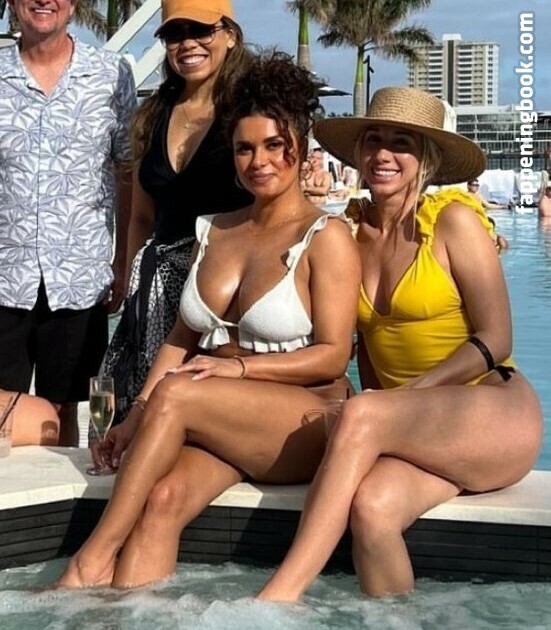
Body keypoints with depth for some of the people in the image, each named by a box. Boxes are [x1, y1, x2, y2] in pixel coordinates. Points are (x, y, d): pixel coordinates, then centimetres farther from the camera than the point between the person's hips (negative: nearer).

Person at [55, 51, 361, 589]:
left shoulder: (326, 237, -2)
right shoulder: (213, 232, 16)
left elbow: (333, 357, -7)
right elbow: (181, 339, 14)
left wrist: (239, 367, -19)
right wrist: (136, 417, 1)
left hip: (306, 421, -4)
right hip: (218, 425, 5)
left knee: (175, 395, -29)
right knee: (163, 497, -27)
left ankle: (94, 559, -22)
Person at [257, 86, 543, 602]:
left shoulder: (455, 220, -6)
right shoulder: (355, 231, 9)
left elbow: (494, 342, -8)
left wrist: (398, 396, -16)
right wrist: (372, 412, -1)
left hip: (495, 416, -4)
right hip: (415, 431, 4)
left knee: (361, 415, -32)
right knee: (371, 506, -31)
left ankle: (280, 595, -31)